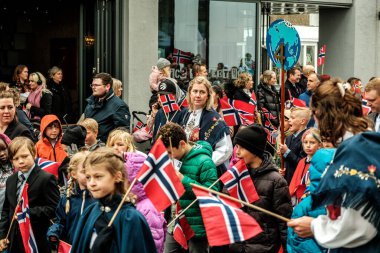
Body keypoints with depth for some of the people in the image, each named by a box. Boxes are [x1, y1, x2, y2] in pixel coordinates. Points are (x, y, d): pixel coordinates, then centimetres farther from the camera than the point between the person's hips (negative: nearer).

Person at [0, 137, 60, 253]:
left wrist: (28, 212, -22)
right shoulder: (11, 180, 12)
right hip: (15, 240, 6)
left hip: (37, 241, -6)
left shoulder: (46, 179, -11)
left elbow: (54, 208, -16)